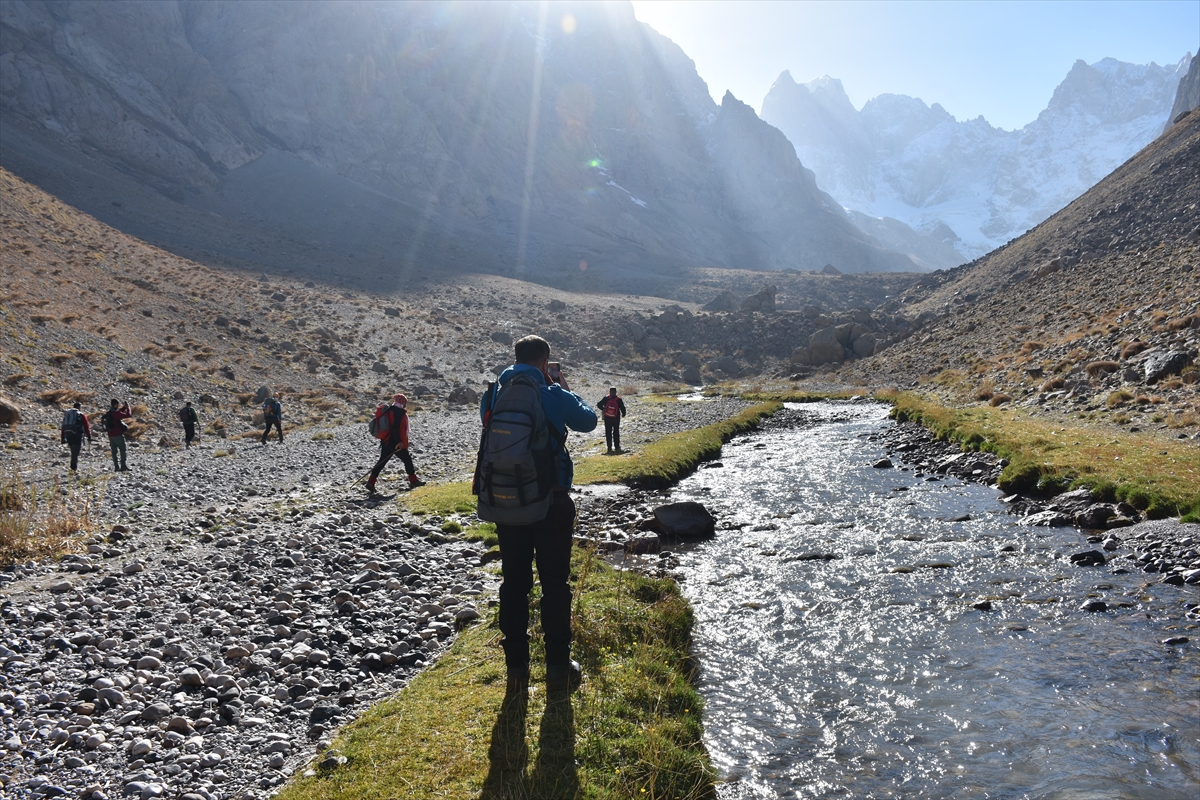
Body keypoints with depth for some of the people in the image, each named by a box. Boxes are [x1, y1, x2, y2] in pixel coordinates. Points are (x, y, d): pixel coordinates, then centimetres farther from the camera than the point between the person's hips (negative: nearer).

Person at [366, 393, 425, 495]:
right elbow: (395, 428, -24)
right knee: (407, 460, 7)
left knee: (381, 462, 7)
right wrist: (399, 442, -23)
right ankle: (413, 481, 16)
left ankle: (370, 483, 0)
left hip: (386, 442, 9)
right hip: (396, 444, -9)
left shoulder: (388, 410, 15)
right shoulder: (398, 412, -15)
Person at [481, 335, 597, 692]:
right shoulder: (555, 397, -11)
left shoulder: (493, 398, -1)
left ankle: (516, 666, 18)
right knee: (555, 584, 7)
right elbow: (588, 420, 6)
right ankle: (558, 666, 13)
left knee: (514, 583, 11)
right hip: (552, 503, -3)